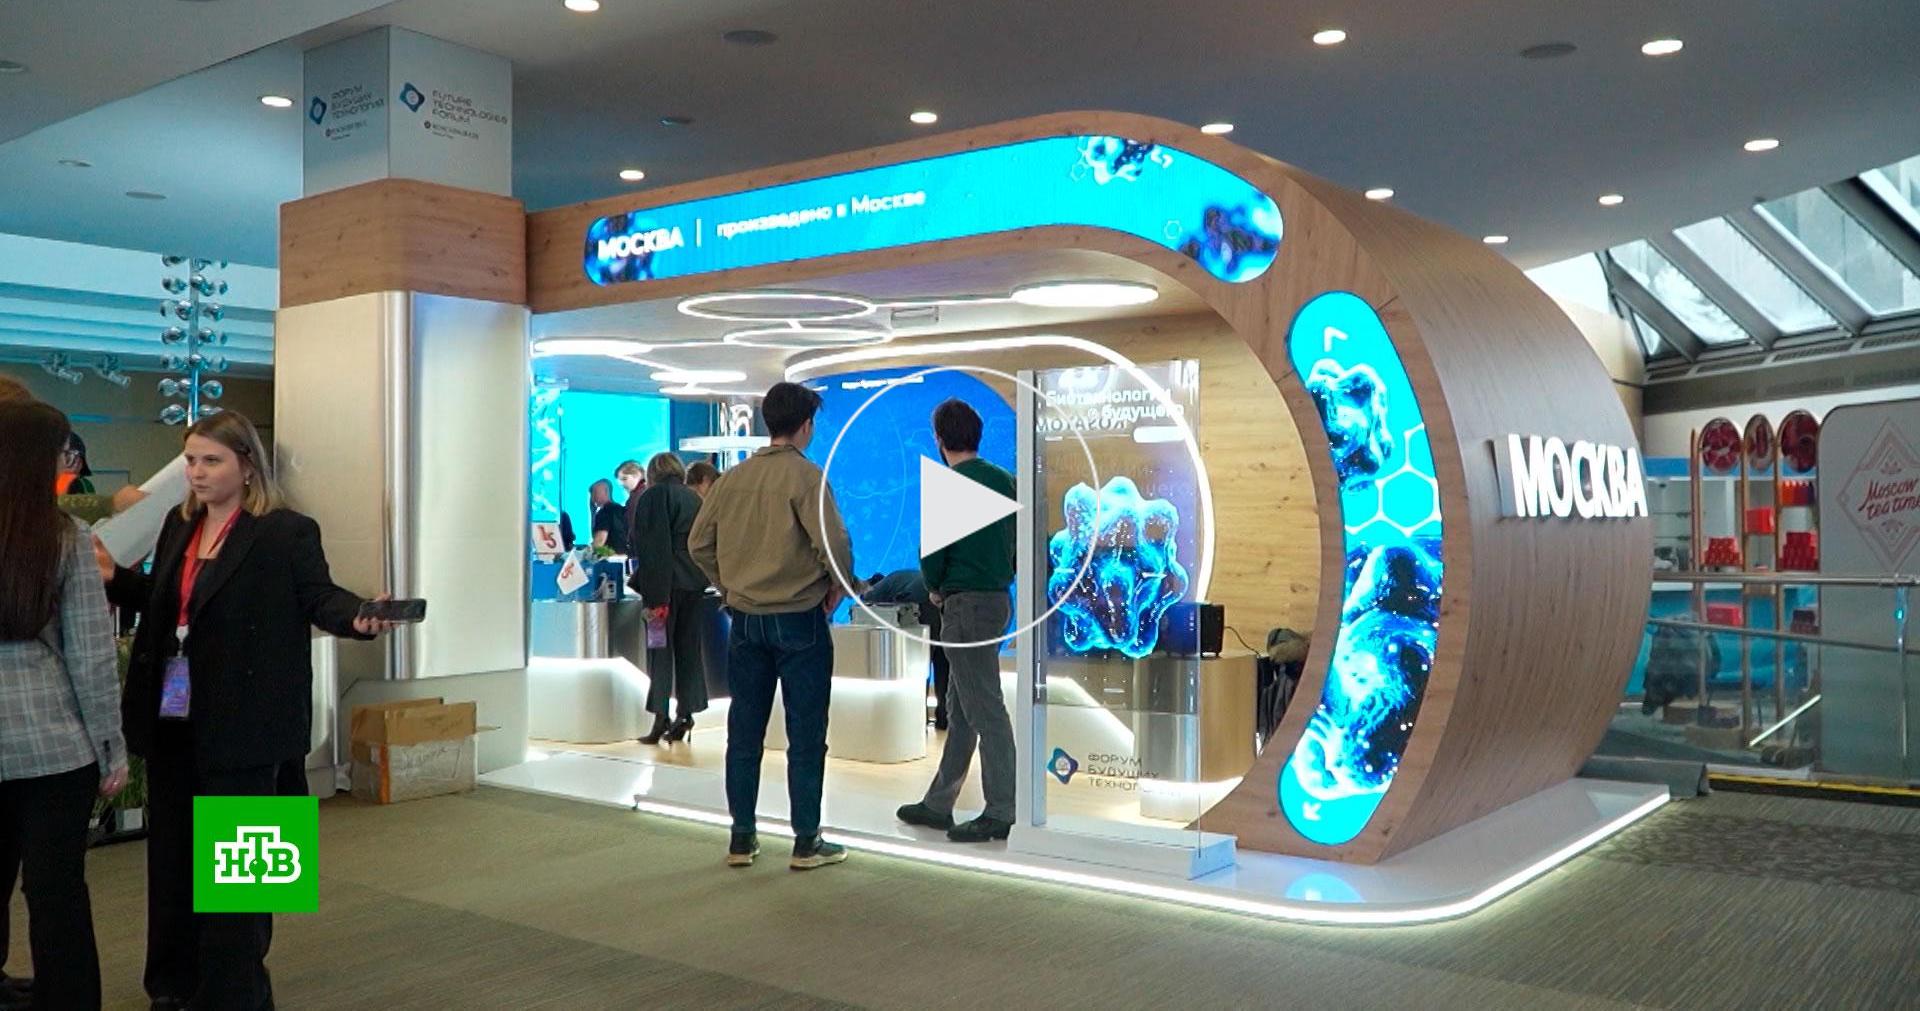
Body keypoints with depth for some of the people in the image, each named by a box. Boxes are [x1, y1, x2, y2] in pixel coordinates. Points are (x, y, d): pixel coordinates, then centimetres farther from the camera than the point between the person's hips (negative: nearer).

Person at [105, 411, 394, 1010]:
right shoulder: (178, 525, 12)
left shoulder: (287, 532, -10)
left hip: (241, 725, -7)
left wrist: (360, 618, -34)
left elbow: (318, 596, -15)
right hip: (173, 719, 7)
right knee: (171, 853, 16)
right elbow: (162, 600, 23)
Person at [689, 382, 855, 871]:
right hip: (799, 620, -5)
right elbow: (833, 543, -20)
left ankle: (742, 838, 19)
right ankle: (806, 842, 10)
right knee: (805, 735, 4)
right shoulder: (806, 476, -12)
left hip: (745, 620, 5)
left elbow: (699, 542, 7)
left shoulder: (733, 477, 4)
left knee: (744, 732, 12)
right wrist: (837, 588, -3)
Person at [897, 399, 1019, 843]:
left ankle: (1001, 813, 0)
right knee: (960, 709, 15)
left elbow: (932, 551, -12)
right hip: (998, 598, 9)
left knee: (985, 710, -4)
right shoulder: (1004, 480, 10)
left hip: (966, 604, -9)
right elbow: (1015, 543, 14)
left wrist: (935, 589, 5)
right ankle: (938, 803, 24)